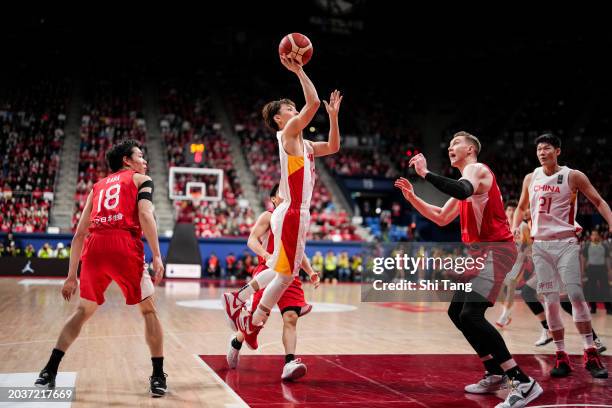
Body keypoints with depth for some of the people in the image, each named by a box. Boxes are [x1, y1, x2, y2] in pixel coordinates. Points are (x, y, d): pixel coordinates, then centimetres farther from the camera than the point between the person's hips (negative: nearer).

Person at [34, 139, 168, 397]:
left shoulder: (98, 186, 30)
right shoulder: (141, 180, 17)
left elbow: (79, 234, 25)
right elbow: (145, 214, -4)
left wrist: (71, 275, 27)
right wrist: (156, 256, -8)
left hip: (95, 247, 4)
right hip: (125, 245, -4)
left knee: (83, 311, 22)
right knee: (148, 311, 11)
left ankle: (49, 371, 16)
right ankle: (158, 377, 8)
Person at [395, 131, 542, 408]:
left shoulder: (477, 169, -8)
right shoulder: (466, 180, 23)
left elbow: (463, 192, -33)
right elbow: (442, 218, 27)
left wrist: (425, 173, -27)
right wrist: (412, 197, 18)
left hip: (496, 250, -11)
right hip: (481, 252, 11)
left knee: (471, 315, -22)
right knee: (457, 312, 15)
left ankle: (524, 383, -20)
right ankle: (495, 373, 23)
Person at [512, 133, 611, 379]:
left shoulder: (573, 176, -2)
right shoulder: (531, 179, 9)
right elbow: (521, 207, 22)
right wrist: (514, 228, 5)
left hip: (566, 242, -3)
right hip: (540, 245, 3)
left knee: (576, 295, -13)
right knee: (550, 301, 1)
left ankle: (591, 354, -5)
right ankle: (561, 356, 8)